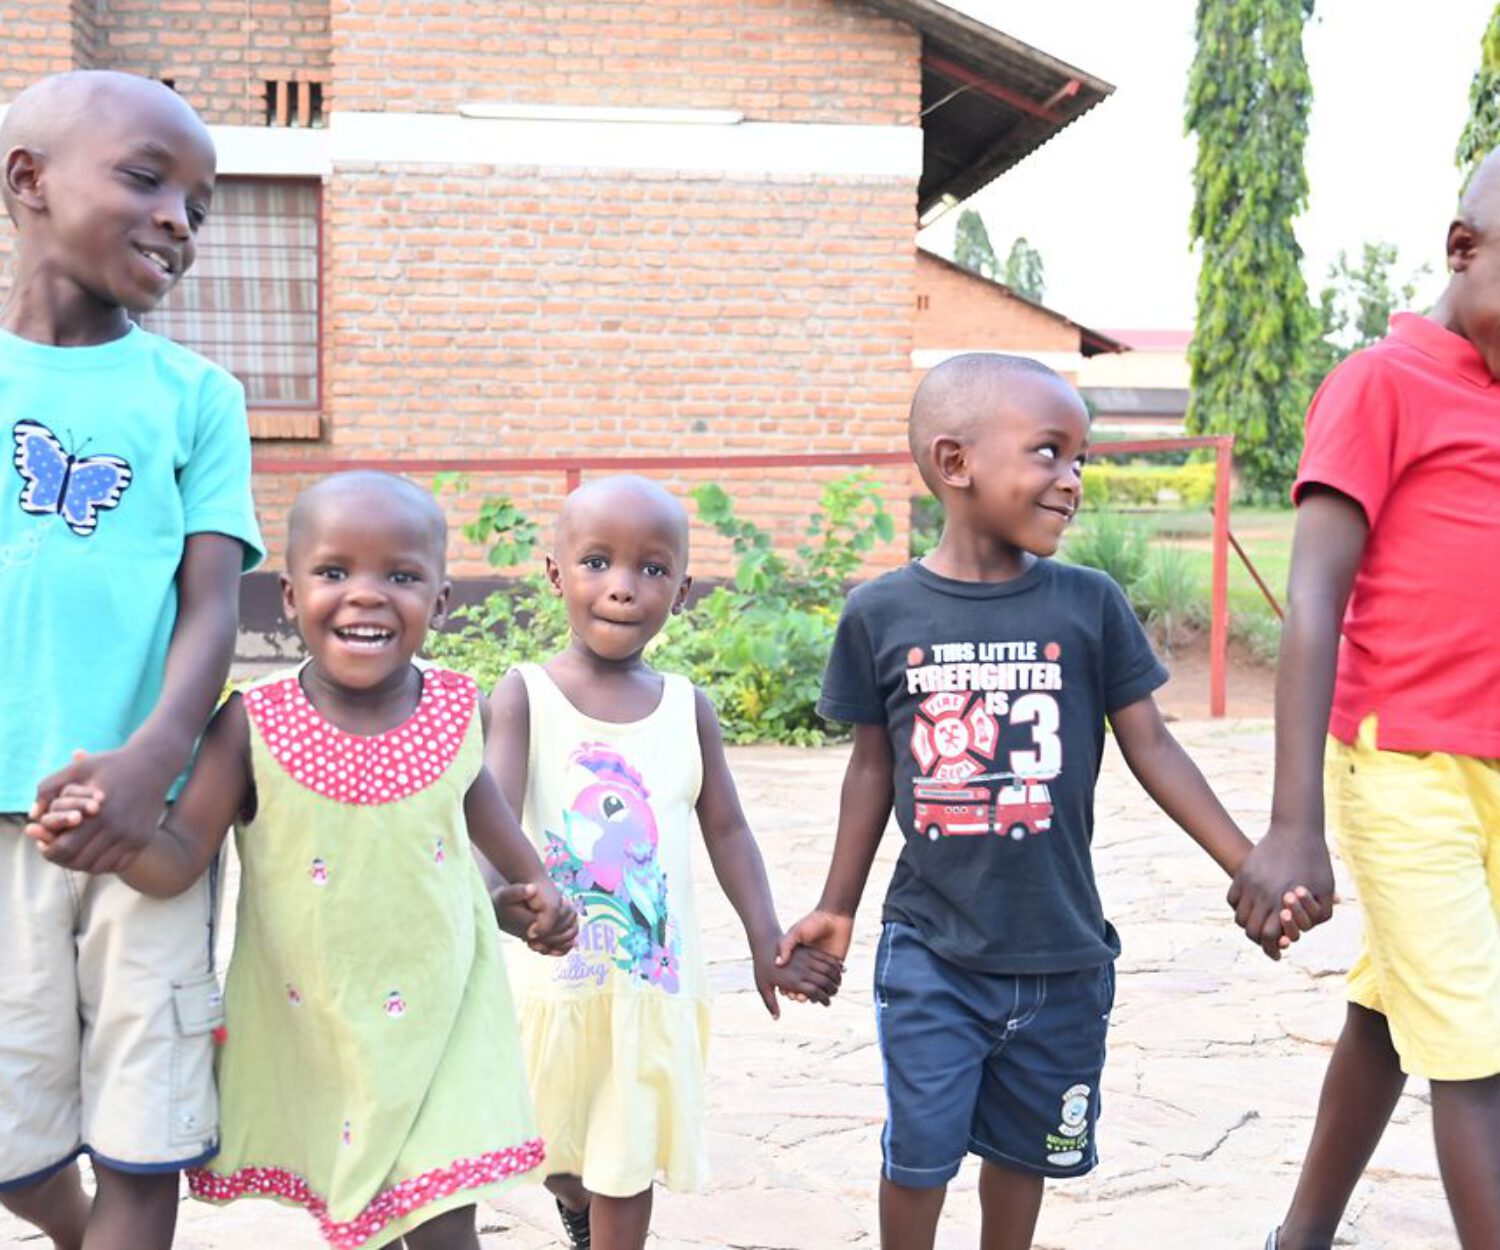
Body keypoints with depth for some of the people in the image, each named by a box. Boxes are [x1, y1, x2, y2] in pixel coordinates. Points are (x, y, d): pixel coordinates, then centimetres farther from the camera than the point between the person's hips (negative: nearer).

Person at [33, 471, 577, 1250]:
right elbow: (181, 857, -15)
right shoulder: (251, 725, -16)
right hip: (303, 1024, 0)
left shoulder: (457, 711, -10)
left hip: (436, 1014, 0)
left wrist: (533, 879, 17)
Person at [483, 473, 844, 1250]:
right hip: (552, 975, -1)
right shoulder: (524, 696, -11)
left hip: (654, 980, 1)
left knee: (629, 1159, 9)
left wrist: (768, 945, -5)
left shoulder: (688, 708, -1)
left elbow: (726, 831, 4)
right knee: (557, 1149, 21)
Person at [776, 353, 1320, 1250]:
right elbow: (873, 766, 6)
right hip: (931, 951, -1)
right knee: (919, 1152, 4)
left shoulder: (1090, 604, -6)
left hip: (1062, 955, 1)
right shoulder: (882, 613, -6)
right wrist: (838, 908, 12)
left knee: (1024, 1150, 16)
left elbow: (1152, 750, 1)